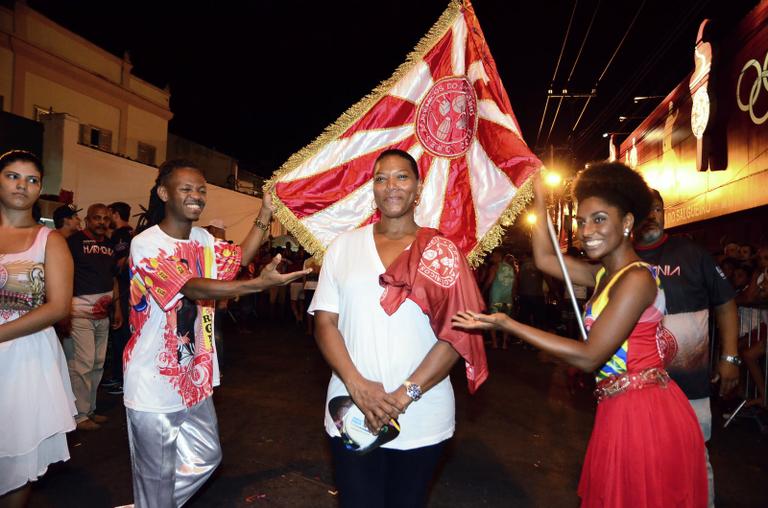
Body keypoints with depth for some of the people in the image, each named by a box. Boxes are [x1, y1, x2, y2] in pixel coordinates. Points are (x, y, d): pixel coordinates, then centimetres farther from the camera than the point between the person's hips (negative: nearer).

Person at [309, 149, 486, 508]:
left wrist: (406, 394, -15)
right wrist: (357, 385, -14)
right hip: (350, 415, 1)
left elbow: (455, 336, -6)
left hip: (422, 420, 0)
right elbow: (325, 323, 0)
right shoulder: (344, 246, 4)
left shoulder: (441, 252, -1)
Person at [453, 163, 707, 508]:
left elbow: (588, 357, -22)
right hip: (620, 411, 9)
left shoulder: (636, 279, -19)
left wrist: (507, 324, -22)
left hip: (645, 413, -9)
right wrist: (540, 198, 15)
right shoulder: (604, 274, 8)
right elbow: (544, 259, 15)